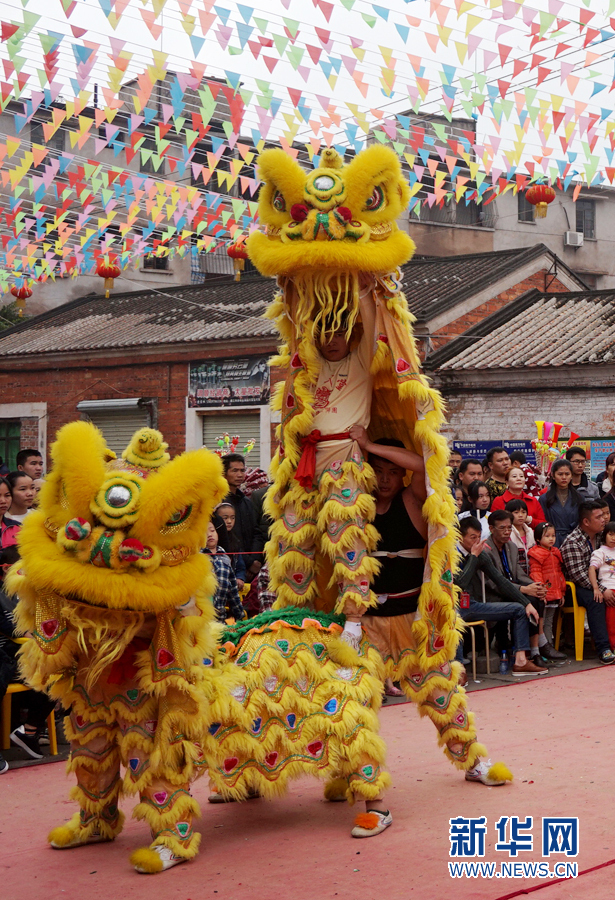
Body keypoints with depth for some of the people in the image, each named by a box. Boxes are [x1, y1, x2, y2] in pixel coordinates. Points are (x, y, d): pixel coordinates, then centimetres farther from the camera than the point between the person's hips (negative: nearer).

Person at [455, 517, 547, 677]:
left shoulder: (481, 555, 9)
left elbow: (500, 581, 12)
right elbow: (461, 583, -23)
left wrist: (527, 603, 5)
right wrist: (473, 556, -14)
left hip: (475, 605, 8)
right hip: (457, 608, -8)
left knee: (520, 609, 3)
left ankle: (520, 661, -5)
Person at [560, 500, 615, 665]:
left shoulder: (600, 535, 11)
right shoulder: (572, 542, -14)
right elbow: (578, 575, -20)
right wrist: (600, 591, -24)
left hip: (598, 584, 7)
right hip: (577, 588, -7)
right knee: (595, 601, -35)